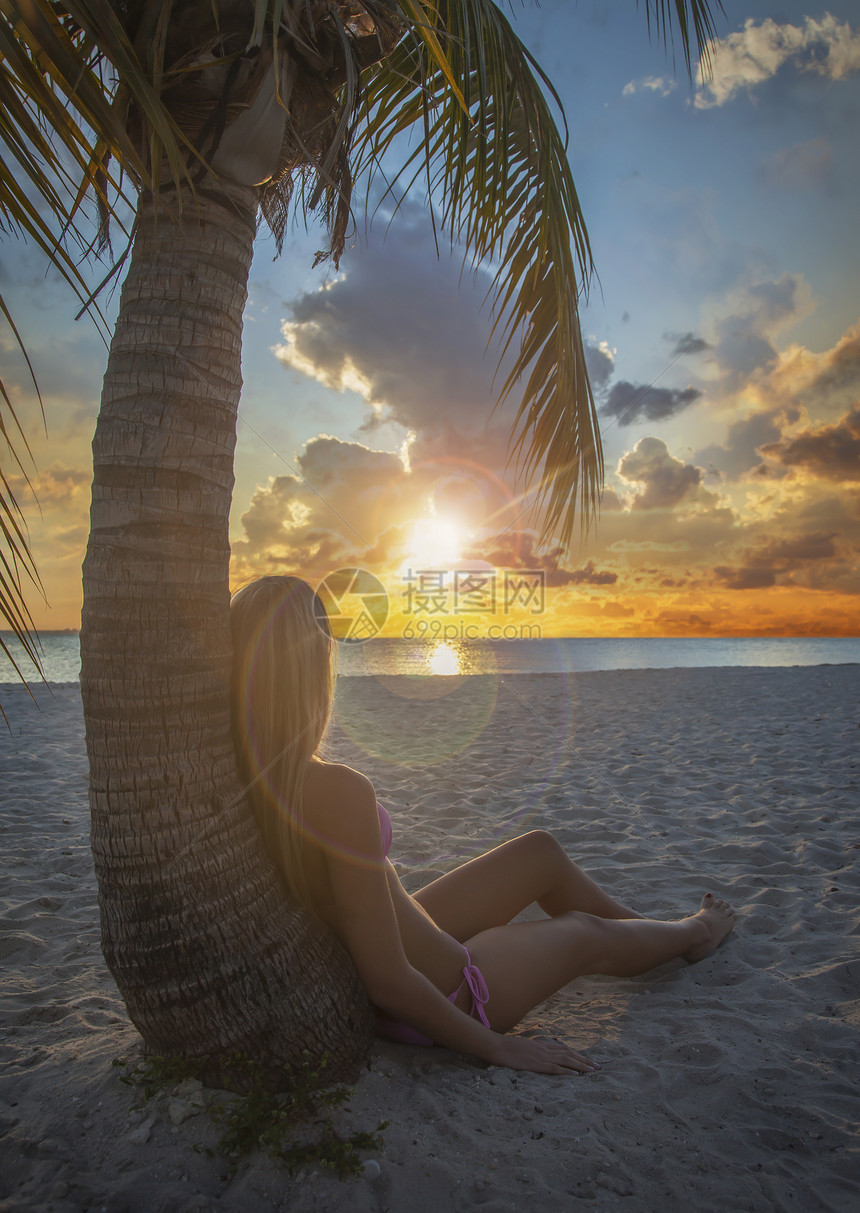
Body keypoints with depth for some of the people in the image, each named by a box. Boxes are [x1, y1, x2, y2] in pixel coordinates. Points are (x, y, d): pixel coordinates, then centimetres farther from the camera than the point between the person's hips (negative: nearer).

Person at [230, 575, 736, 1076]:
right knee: (585, 933, 18)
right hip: (440, 997, -7)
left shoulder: (246, 774, -13)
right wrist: (495, 1045, -16)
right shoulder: (340, 790, -38)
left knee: (541, 851, 19)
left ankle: (657, 929, 46)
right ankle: (694, 933, 51)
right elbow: (388, 981, -28)